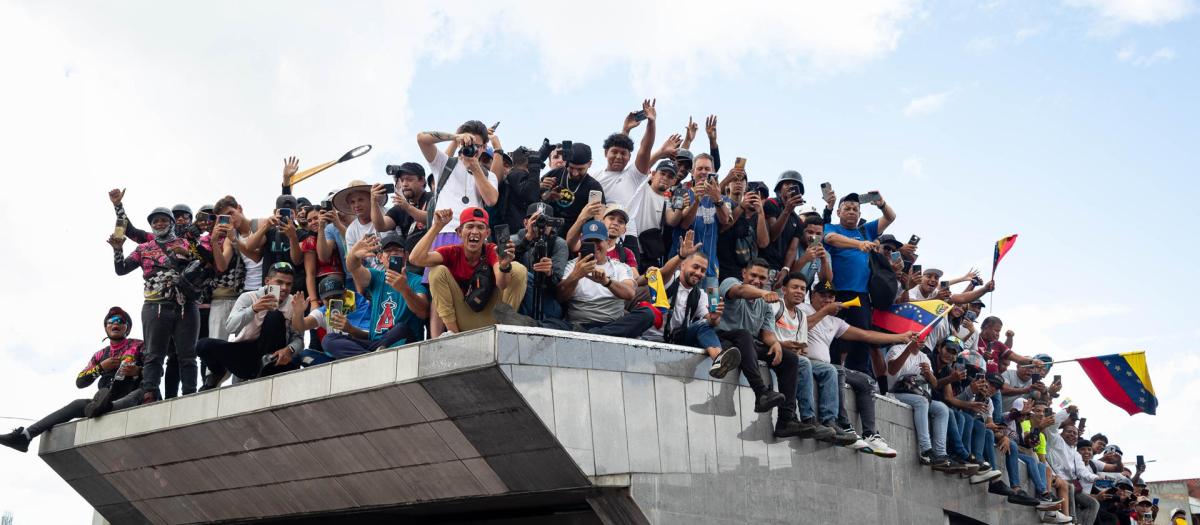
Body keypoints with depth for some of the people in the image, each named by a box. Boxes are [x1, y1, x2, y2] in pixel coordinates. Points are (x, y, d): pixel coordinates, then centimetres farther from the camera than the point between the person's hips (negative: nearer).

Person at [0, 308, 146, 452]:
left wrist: (137, 371, -22)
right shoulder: (100, 355, 21)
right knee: (78, 405, -16)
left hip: (132, 400, -5)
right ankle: (24, 436, -25)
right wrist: (101, 367, -3)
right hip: (108, 401, 5)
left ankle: (104, 407, -70)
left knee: (141, 393, -37)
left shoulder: (138, 346, 8)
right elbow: (79, 382, 13)